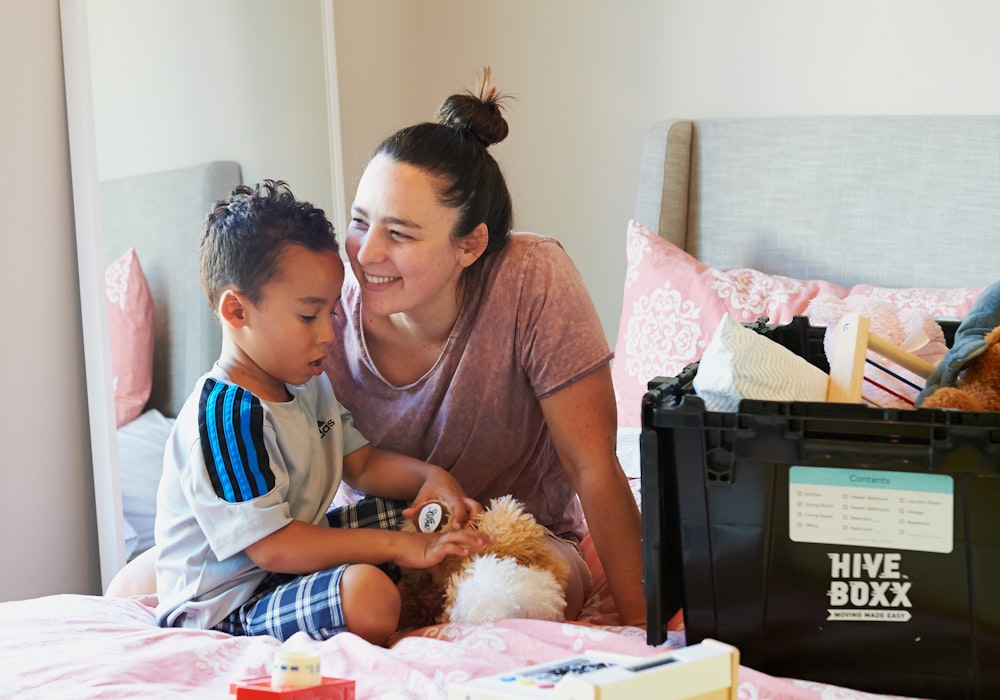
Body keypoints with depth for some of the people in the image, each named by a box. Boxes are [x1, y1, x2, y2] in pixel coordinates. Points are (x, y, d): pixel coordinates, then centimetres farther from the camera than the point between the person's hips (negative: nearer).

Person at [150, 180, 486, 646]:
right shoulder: (225, 416, -25)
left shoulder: (307, 385, 8)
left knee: (427, 515, 14)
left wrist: (430, 476, -2)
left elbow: (360, 463, 18)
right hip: (227, 605, -10)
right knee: (368, 594, -34)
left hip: (299, 558, 10)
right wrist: (394, 547, -27)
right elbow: (274, 548, -29)